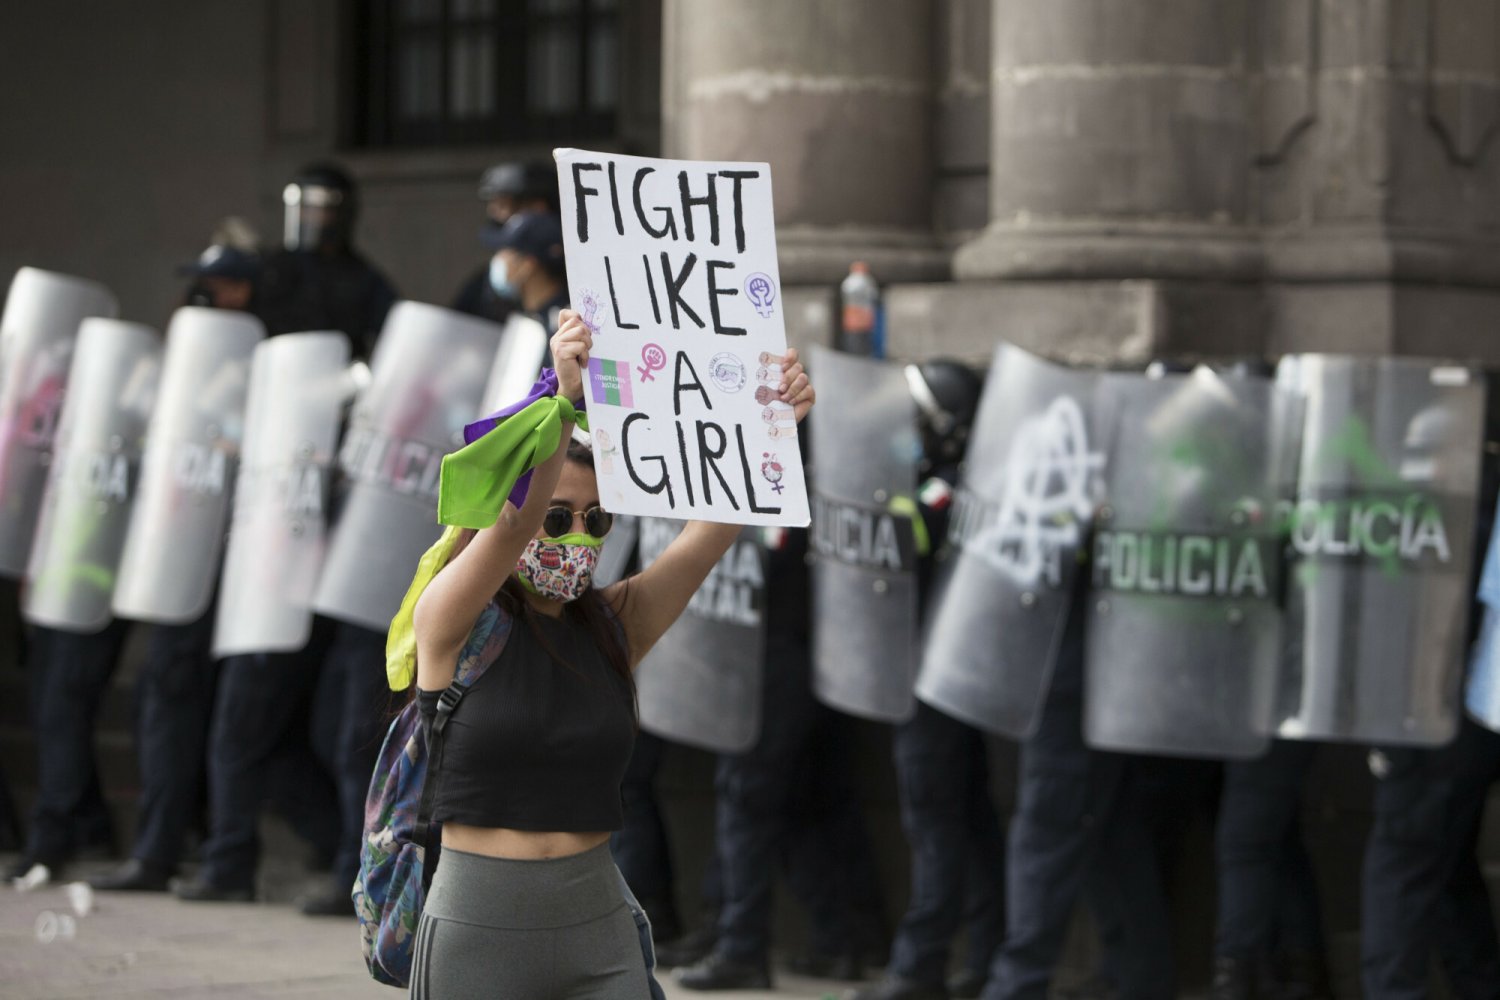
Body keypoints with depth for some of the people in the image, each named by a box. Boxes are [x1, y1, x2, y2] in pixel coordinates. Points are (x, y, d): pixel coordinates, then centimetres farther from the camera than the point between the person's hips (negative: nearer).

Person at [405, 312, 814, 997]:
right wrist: (564, 401, -37)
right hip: (479, 929, -3)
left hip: (598, 930, 3)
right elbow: (515, 520, -22)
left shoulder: (615, 625, 7)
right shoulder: (453, 623, -5)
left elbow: (719, 523, -1)